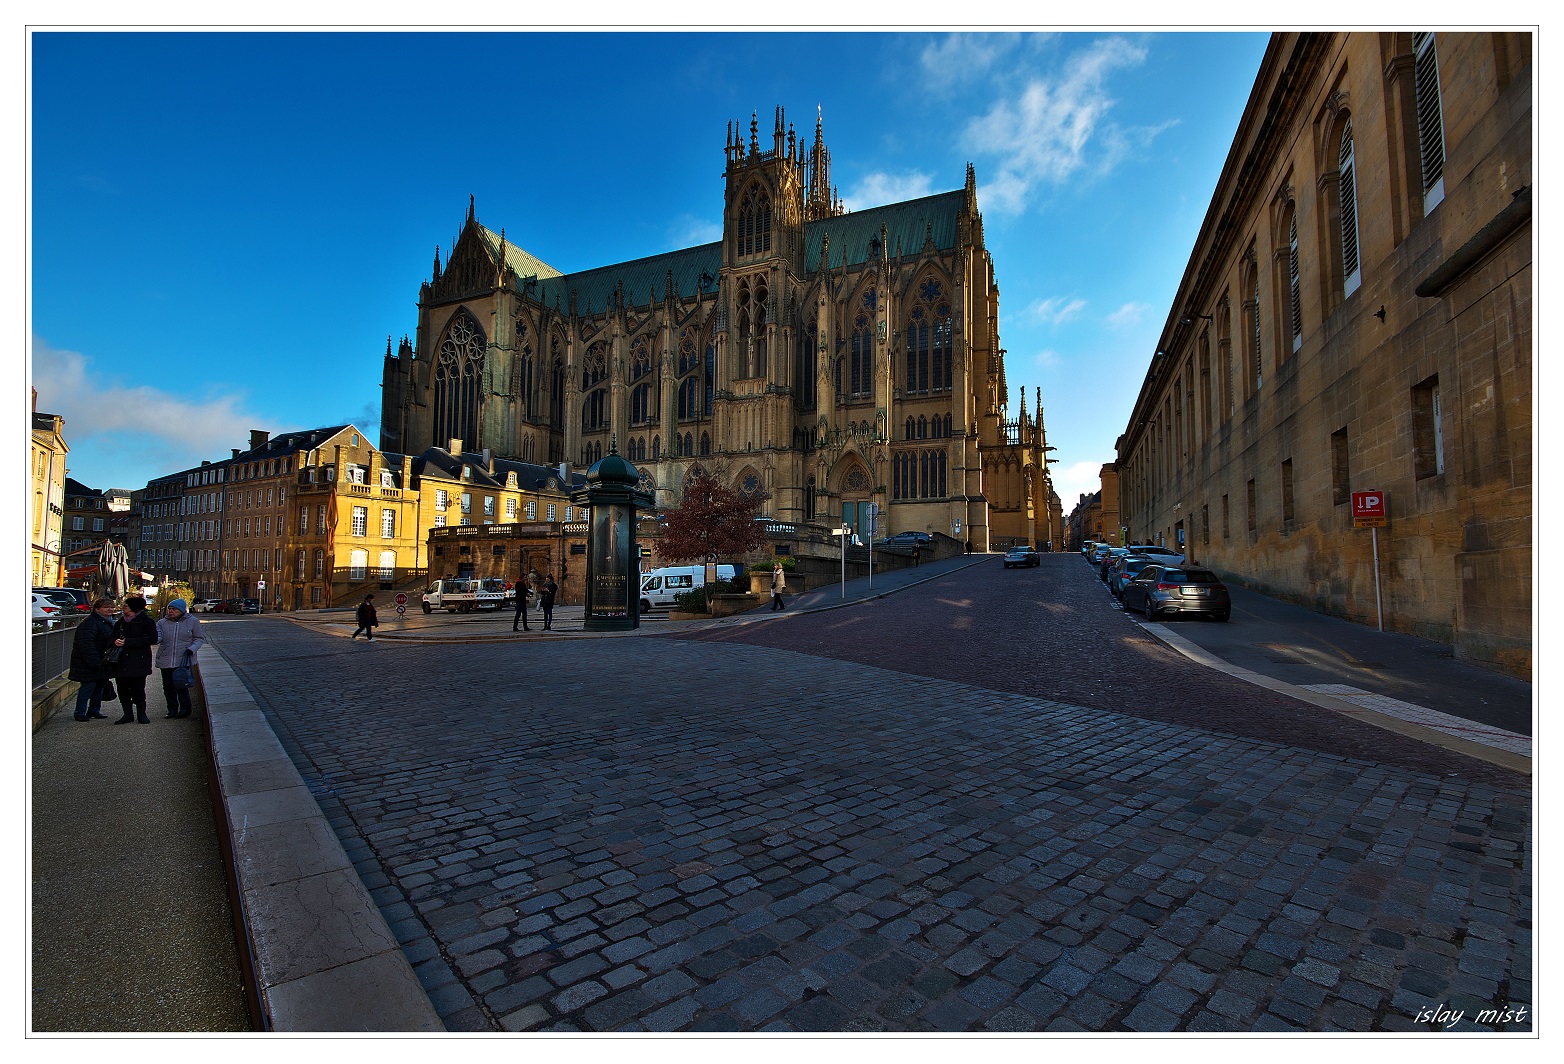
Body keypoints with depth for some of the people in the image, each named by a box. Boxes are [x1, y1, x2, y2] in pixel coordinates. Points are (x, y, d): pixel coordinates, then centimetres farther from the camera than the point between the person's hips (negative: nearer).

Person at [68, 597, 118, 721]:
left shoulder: (110, 623, 15)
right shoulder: (90, 623, -17)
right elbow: (86, 644, -25)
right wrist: (94, 662, -28)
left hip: (103, 662, 9)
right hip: (88, 663, -9)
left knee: (102, 683, 11)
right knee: (89, 685, -7)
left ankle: (94, 710, 22)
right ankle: (80, 712, 4)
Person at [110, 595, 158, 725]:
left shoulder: (146, 622, -3)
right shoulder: (120, 622, 16)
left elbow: (152, 639, -12)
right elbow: (113, 637, 23)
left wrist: (127, 642, -16)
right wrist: (115, 641, -2)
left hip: (138, 661, -6)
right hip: (121, 661, 6)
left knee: (138, 688, -5)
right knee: (123, 688, 4)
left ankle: (141, 713, 6)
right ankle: (127, 713, 15)